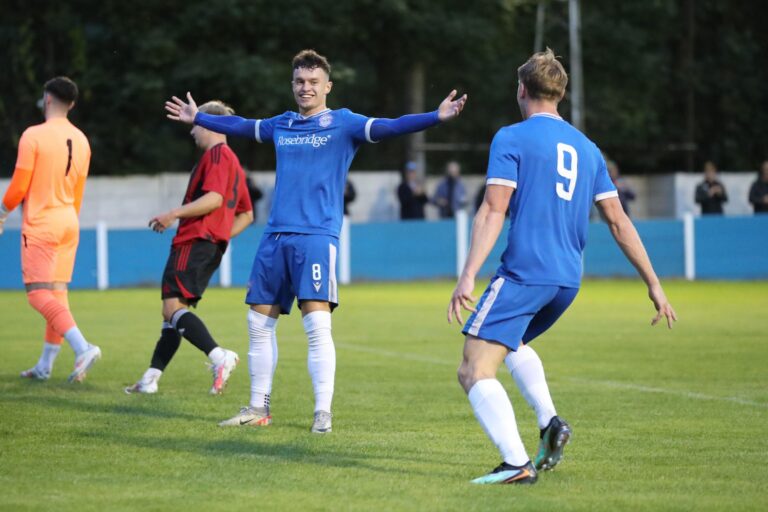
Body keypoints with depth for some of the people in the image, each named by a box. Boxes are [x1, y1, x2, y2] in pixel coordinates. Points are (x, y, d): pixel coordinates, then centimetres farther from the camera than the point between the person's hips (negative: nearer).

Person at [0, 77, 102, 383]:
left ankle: (83, 347, -26)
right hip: (69, 222, 7)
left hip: (40, 224, -7)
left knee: (39, 294, -9)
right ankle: (45, 365, 14)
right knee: (57, 292, 10)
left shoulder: (33, 136, -12)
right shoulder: (80, 140, 9)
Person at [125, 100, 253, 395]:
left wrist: (174, 214, -18)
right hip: (213, 245, 11)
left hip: (195, 241, -11)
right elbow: (246, 215, 26)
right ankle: (151, 379, 11)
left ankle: (219, 357, -34)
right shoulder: (233, 162, 24)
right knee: (173, 311, 11)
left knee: (173, 306, -19)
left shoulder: (217, 154, -6)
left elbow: (214, 198, -21)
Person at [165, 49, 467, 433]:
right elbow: (240, 126, 33)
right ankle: (258, 408, 18)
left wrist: (438, 116, -27)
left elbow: (389, 127, -13)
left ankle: (323, 412, -9)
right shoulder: (281, 125, 15)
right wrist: (197, 118, 44)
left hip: (316, 237, -6)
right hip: (275, 236, 6)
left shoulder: (343, 123, -1)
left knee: (317, 324, -14)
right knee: (259, 322, 8)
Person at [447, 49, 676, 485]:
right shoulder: (587, 148, 16)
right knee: (514, 343, 33)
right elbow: (619, 223, 15)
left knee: (475, 371, -9)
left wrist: (468, 276, -17)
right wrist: (654, 285, 17)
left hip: (523, 274, -7)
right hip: (567, 281, 7)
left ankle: (517, 463, -26)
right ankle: (550, 423, 12)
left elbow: (493, 213, -12)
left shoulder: (511, 138, -2)